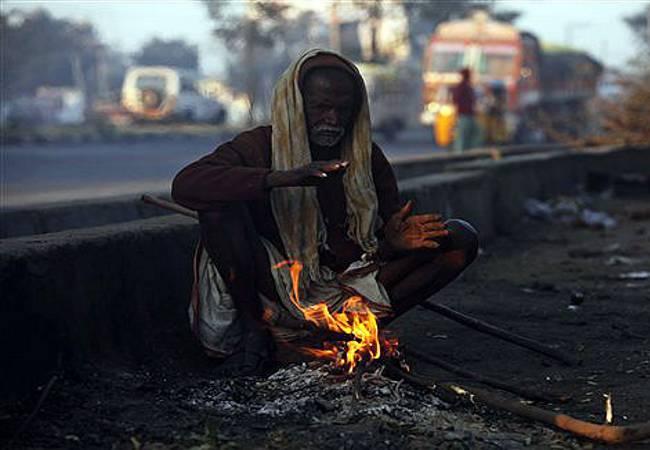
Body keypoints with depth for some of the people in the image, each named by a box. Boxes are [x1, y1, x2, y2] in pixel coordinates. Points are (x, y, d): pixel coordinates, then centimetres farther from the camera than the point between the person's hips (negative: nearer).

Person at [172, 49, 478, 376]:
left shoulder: (368, 158, 5)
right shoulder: (259, 147, -6)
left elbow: (387, 237, 8)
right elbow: (184, 185, -24)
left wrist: (394, 240, -20)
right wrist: (283, 178, -35)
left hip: (344, 296, 4)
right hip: (275, 290, -3)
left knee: (461, 238, -5)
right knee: (219, 202, -27)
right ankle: (253, 327, -12)